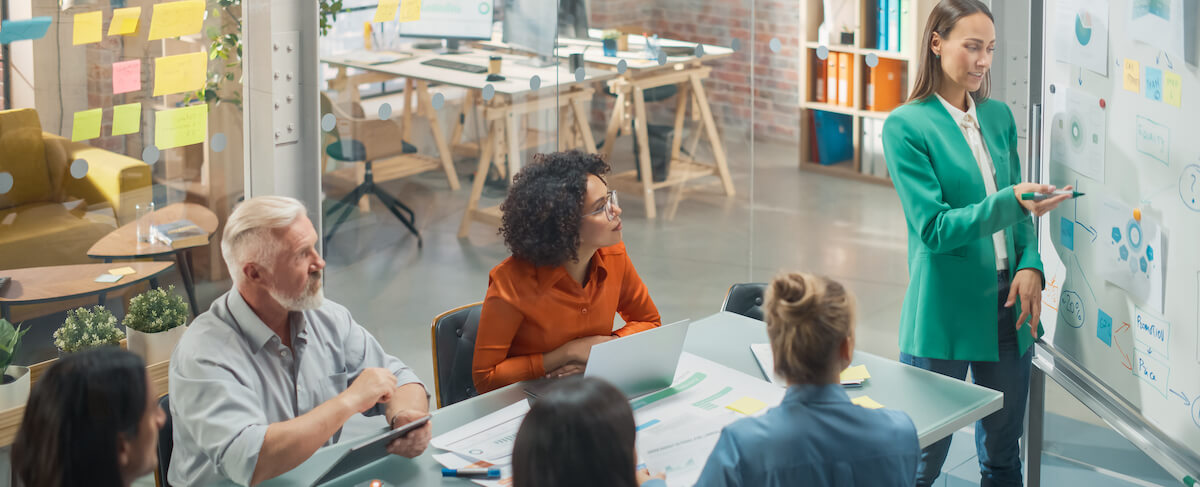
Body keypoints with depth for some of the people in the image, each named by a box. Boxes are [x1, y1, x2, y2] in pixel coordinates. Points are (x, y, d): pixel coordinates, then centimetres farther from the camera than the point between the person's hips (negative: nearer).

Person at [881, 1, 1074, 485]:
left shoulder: (999, 116, 10)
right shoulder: (906, 126, -9)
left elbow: (1018, 213, 16)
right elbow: (934, 228, -16)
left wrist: (1030, 265, -4)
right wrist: (1011, 201, -28)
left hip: (1007, 311, 6)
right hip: (944, 315, -5)